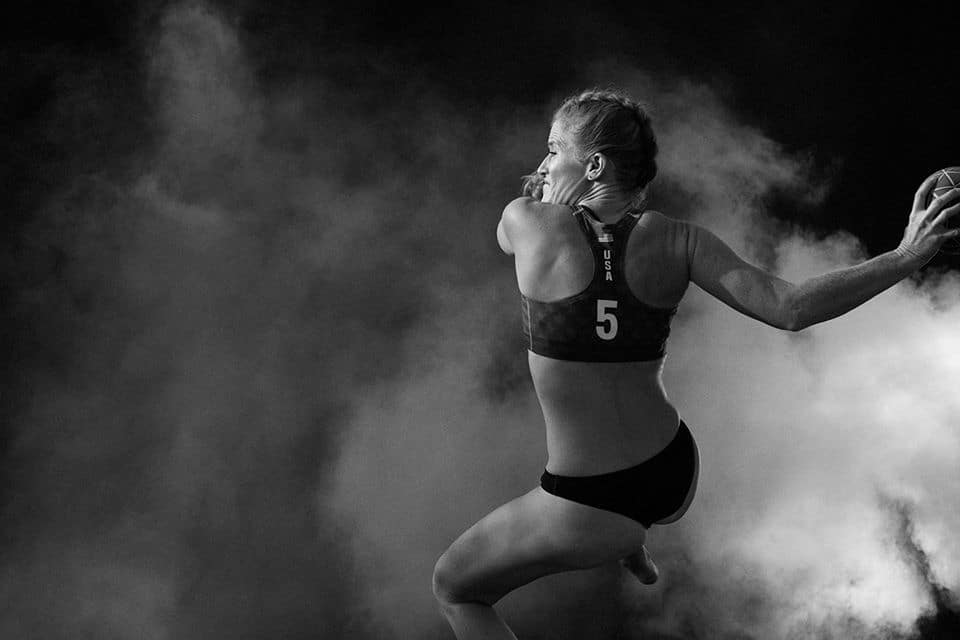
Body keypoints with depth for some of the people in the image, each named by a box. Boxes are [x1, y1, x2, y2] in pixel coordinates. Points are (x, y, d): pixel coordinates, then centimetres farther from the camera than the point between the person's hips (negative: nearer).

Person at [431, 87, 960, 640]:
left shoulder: (526, 222, -14)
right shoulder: (678, 242, -8)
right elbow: (790, 309, -16)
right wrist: (905, 256, -11)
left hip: (587, 511, -5)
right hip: (678, 477, 5)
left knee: (453, 590, 17)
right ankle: (634, 553, 68)